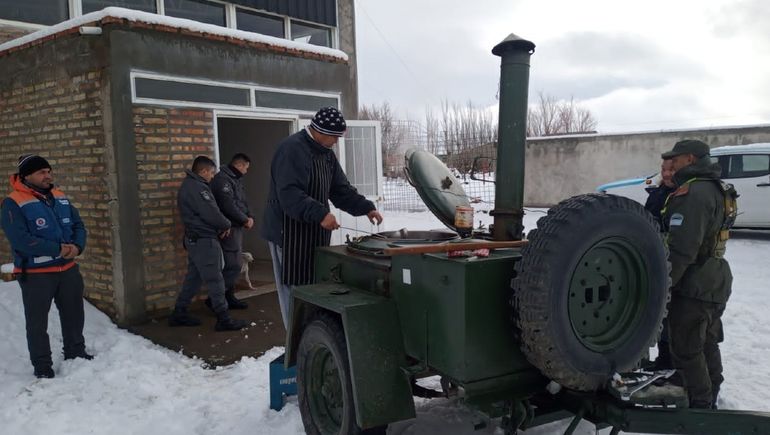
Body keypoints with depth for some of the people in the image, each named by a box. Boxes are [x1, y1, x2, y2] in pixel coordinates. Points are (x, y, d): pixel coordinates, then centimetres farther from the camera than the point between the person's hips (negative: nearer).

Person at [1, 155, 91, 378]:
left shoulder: (60, 197, 7)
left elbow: (78, 225, 9)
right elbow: (20, 239, -23)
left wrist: (77, 246, -12)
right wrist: (57, 249, -23)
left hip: (68, 269, 6)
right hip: (35, 274, -6)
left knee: (74, 314, 18)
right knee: (37, 322, 7)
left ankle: (76, 353, 37)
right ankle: (42, 365, 21)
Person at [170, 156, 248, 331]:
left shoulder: (188, 185, 14)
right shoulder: (198, 188, -20)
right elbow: (212, 214, -23)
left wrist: (221, 225, 3)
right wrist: (226, 225, -3)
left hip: (194, 239, 10)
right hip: (205, 241, -10)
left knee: (193, 278, 17)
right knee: (215, 280, -3)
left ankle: (179, 314, 23)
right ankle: (224, 319, 3)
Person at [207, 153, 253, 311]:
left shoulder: (234, 180, 18)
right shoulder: (222, 179, -15)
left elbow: (242, 203, 20)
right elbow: (228, 206, -23)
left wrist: (249, 217, 1)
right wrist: (245, 220, -12)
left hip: (236, 228, 10)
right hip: (229, 229, -10)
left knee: (232, 265, 14)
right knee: (233, 265, -11)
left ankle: (229, 297, 23)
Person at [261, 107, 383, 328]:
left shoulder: (326, 153, 14)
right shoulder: (292, 149, -16)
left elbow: (341, 189, 15)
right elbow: (289, 194, -27)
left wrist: (366, 208, 3)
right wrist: (320, 214, -35)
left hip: (315, 233, 9)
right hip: (289, 233, -9)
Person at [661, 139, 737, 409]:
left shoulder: (692, 193, -22)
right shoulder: (716, 189, 12)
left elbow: (680, 249, -28)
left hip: (694, 287, -11)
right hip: (715, 283, 11)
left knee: (686, 350, 1)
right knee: (708, 344, 23)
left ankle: (700, 405, 12)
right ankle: (710, 400, 39)